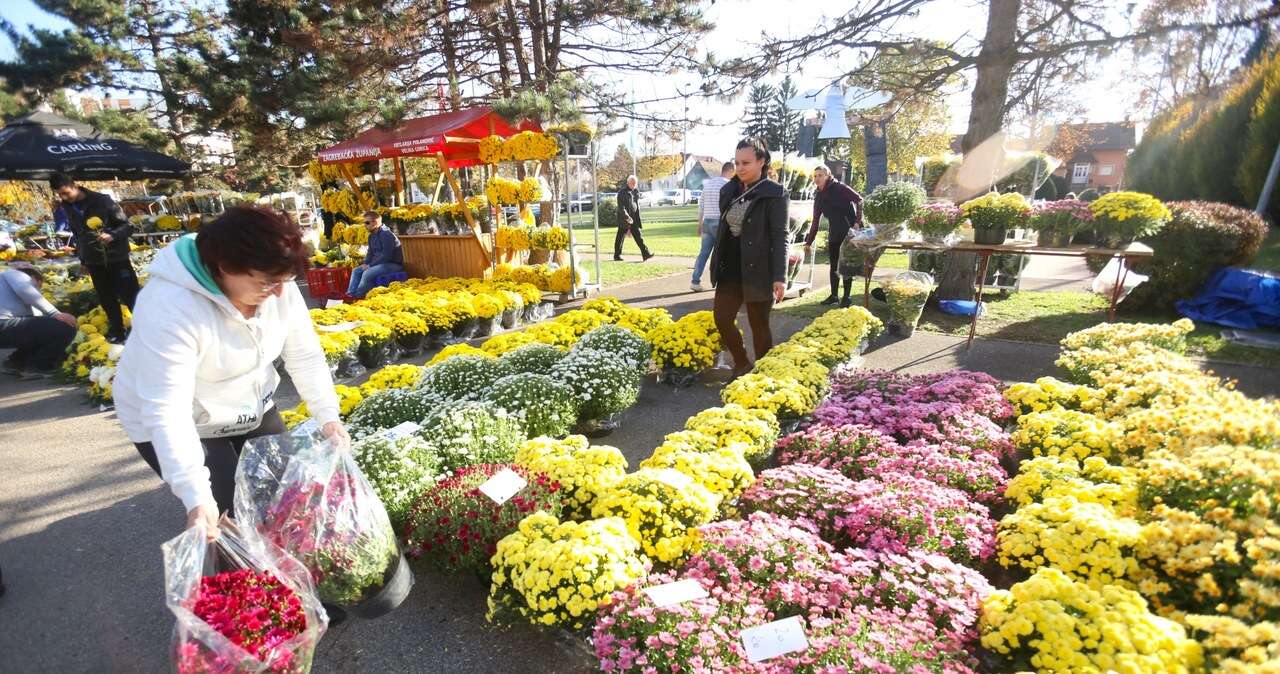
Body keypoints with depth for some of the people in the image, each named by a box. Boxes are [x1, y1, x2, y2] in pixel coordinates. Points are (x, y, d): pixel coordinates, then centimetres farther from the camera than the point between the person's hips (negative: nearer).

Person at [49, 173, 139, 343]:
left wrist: (112, 235, -30)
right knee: (106, 298, 11)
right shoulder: (67, 207, 5)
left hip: (116, 257, -5)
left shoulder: (103, 201, -13)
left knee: (129, 295, -6)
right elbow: (75, 232, 18)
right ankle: (117, 329, 22)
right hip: (93, 261, 6)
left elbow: (127, 226, -12)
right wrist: (82, 256, 17)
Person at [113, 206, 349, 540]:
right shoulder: (172, 308, -34)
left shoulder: (278, 287, -17)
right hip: (183, 425, -5)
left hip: (251, 409, 6)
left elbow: (305, 356, -9)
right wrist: (197, 498, -41)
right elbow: (166, 410, -36)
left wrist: (328, 415, -20)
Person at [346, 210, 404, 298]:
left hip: (393, 264, -10)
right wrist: (365, 264, -1)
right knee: (356, 271, 6)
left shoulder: (386, 234, -18)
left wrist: (370, 265, -19)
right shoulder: (372, 236, 11)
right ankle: (350, 295, -4)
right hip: (380, 263, 10)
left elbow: (386, 256, -25)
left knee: (367, 273, -27)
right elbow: (370, 253, 19)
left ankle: (357, 297, -16)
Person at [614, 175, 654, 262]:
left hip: (634, 218, 6)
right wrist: (627, 217, -25)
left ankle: (645, 254, -5)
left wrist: (637, 217, 17)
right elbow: (621, 207, -17)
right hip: (624, 218, -6)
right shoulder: (622, 192, -11)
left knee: (638, 236, 0)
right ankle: (617, 255, 13)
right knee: (621, 237, 2)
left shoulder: (636, 191, 11)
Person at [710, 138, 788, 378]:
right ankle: (741, 364, 25)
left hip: (758, 270, -6)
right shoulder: (728, 191, 10)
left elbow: (780, 237, -12)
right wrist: (717, 264, 16)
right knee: (721, 318, 4)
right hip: (730, 269, 6)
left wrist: (779, 276, -18)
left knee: (759, 325, 4)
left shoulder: (775, 193, -8)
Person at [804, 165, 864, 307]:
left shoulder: (839, 188, -9)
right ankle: (834, 295, 21)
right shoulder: (819, 196, 8)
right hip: (834, 234, 6)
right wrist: (808, 242, 8)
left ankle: (846, 297, 8)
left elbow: (859, 200, -15)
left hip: (849, 232, -6)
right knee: (833, 266, 10)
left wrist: (858, 222, -23)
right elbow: (815, 221, 10)